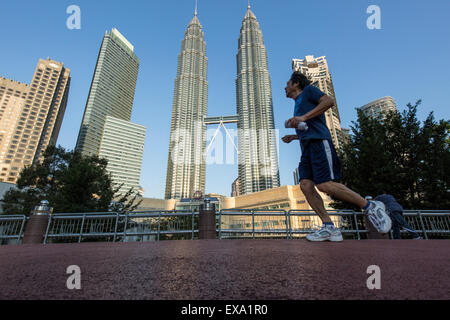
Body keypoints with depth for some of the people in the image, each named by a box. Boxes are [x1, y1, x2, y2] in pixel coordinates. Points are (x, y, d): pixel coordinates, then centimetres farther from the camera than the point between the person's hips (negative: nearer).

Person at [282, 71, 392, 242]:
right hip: (308, 146, 8)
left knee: (324, 185, -20)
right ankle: (329, 228, -8)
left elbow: (329, 101, -7)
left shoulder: (308, 90, 12)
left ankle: (370, 206, -2)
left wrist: (303, 117, -14)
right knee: (306, 185, -9)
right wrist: (294, 137, 27)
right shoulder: (298, 104, 34)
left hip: (319, 142, -8)